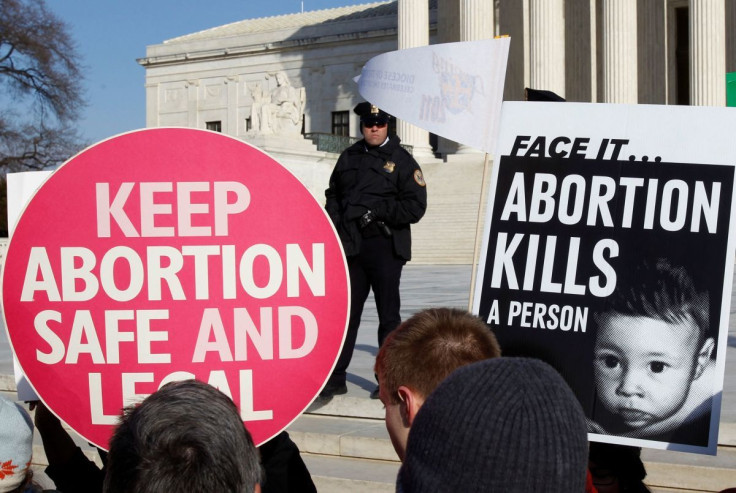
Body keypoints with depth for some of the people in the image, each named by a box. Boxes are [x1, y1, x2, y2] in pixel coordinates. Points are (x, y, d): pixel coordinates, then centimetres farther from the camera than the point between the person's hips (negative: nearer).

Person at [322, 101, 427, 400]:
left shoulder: (401, 160, -1)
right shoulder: (349, 157, 13)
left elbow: (415, 207, -6)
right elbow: (333, 194, 21)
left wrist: (377, 211, -14)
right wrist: (336, 222, 2)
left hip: (386, 248, -4)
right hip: (351, 248, 4)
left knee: (388, 316, 3)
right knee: (346, 312, 7)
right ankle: (336, 378, 14)